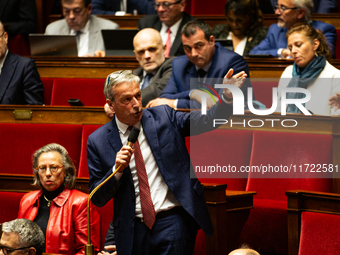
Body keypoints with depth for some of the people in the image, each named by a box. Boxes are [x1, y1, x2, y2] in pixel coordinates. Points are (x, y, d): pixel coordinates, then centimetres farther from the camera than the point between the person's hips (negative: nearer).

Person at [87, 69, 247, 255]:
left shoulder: (163, 117, 5)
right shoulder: (97, 141, 3)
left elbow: (205, 121, -8)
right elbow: (97, 199, 3)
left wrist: (228, 95, -25)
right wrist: (117, 170, -14)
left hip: (172, 222, -1)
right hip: (132, 231, 1)